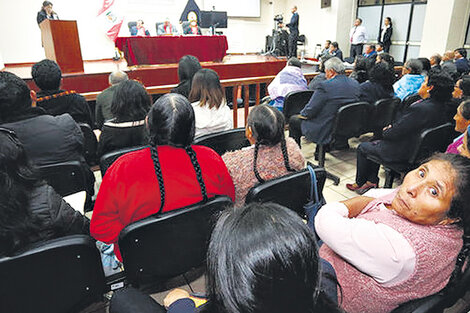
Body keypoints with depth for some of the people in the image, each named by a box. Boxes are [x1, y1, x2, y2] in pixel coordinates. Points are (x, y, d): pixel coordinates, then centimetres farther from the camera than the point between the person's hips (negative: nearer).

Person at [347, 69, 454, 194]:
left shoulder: (420, 108, -31)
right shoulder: (442, 108, -2)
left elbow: (395, 133, -25)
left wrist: (386, 131, -5)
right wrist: (392, 127, 2)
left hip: (402, 153, -9)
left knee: (362, 147, 10)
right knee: (375, 143, 25)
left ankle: (359, 183, 27)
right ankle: (372, 180, 27)